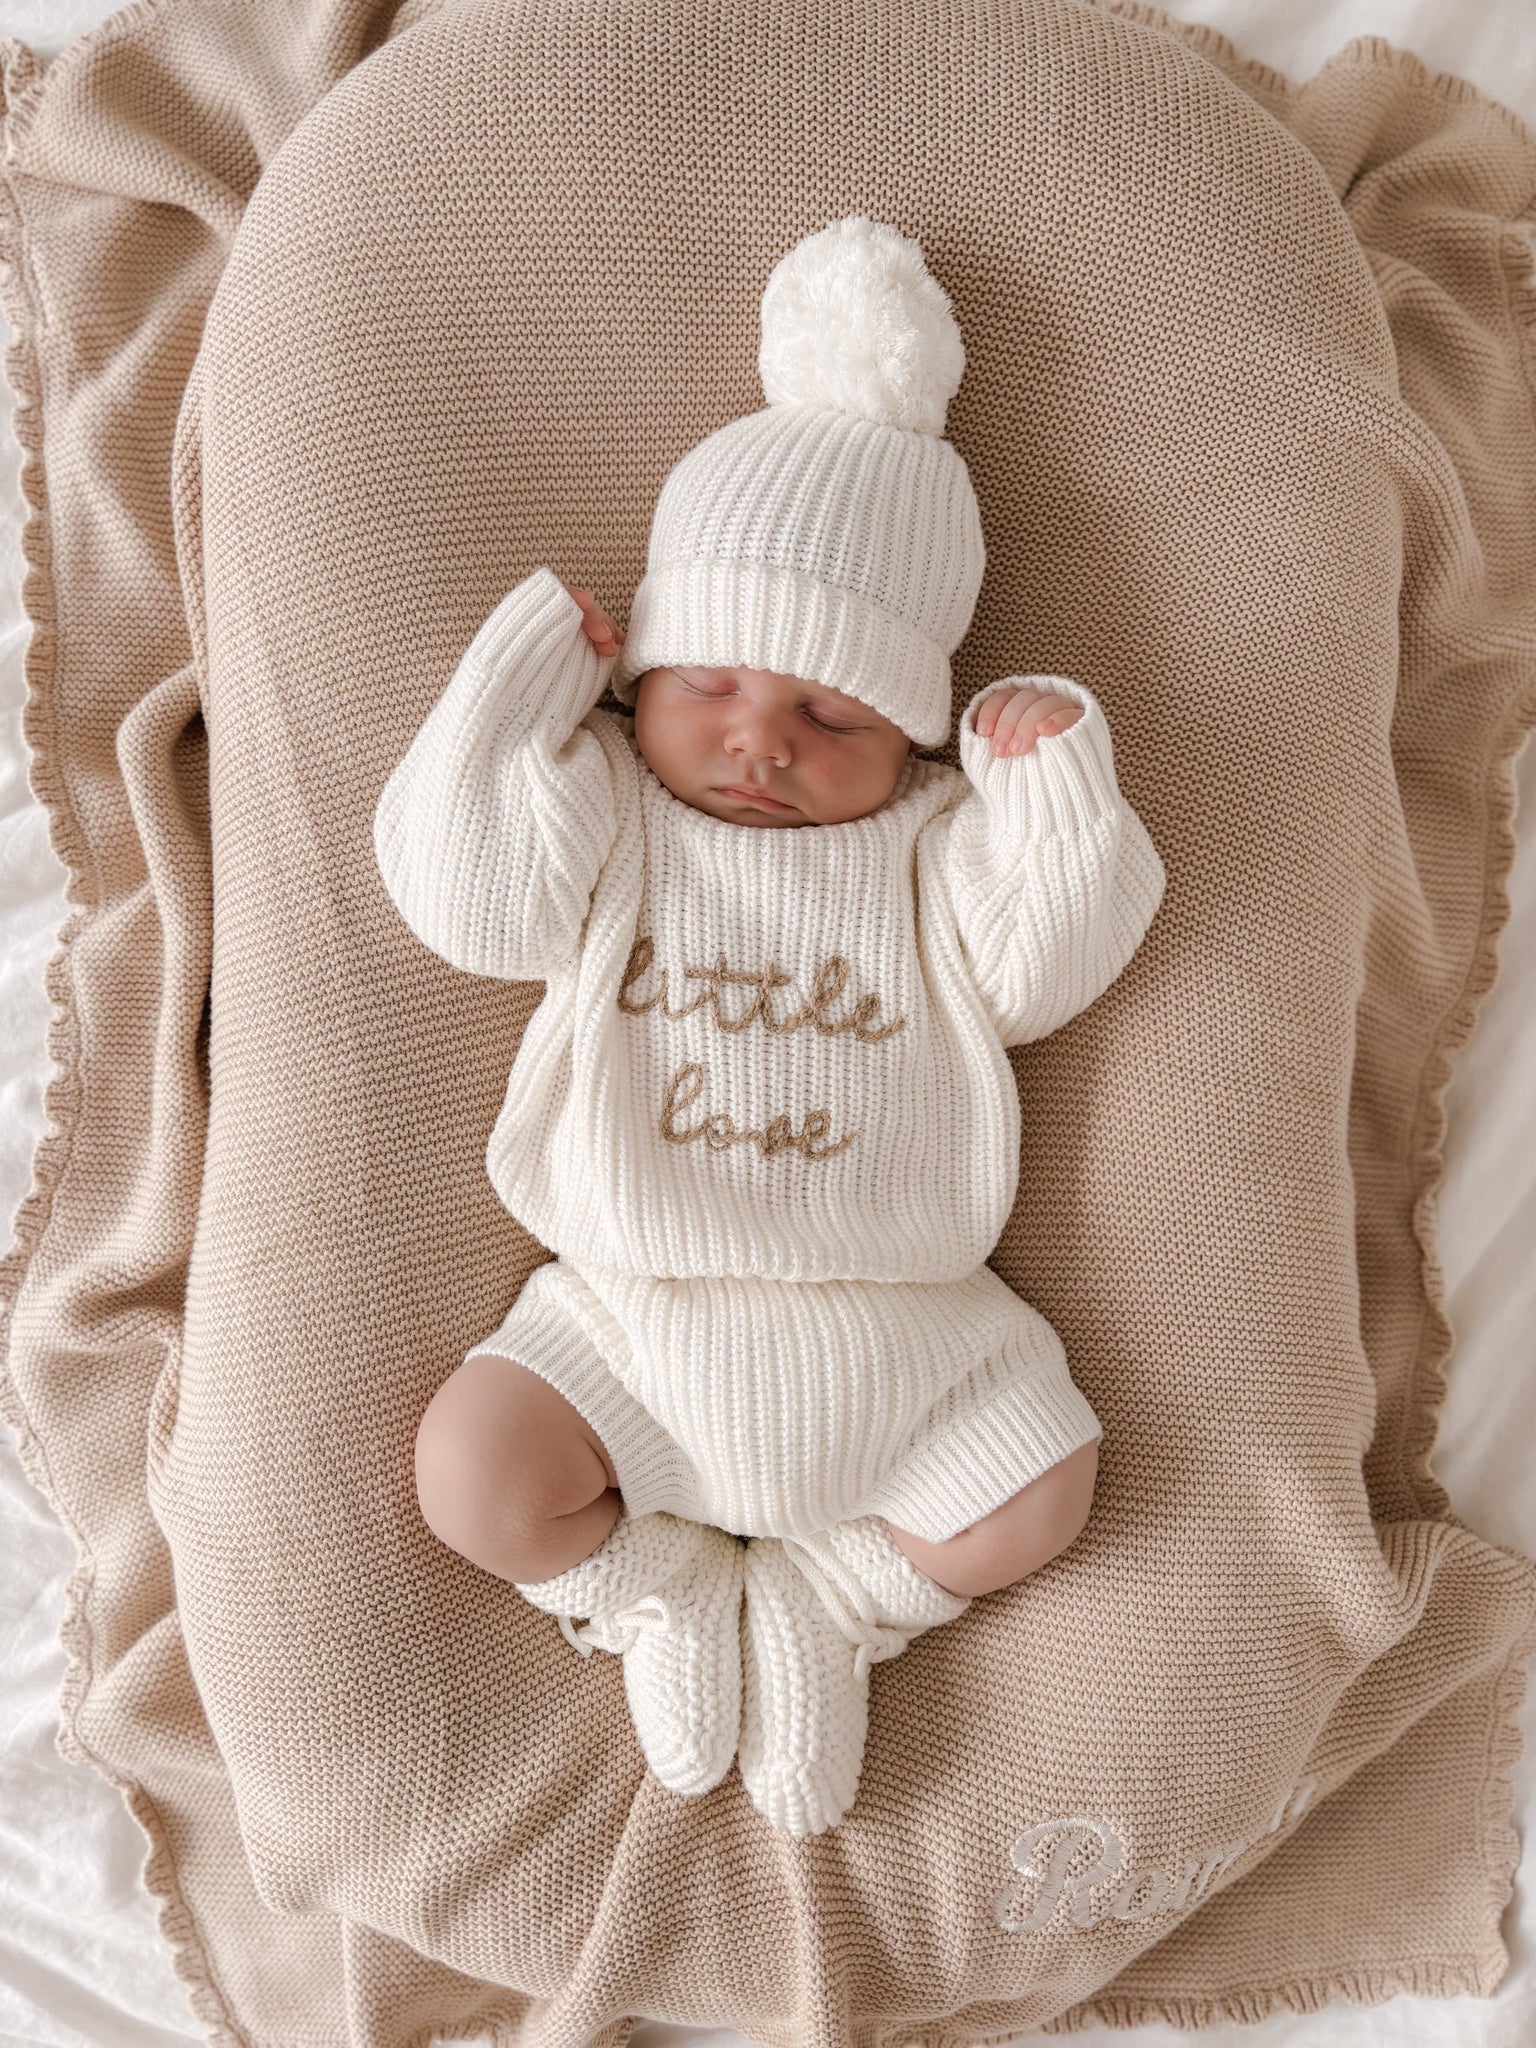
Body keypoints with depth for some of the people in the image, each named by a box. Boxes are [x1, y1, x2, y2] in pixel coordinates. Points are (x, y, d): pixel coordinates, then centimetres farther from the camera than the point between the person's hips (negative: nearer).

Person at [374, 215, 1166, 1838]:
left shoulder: (935, 839, 4)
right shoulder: (603, 814, 2)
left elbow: (1039, 970, -4)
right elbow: (467, 891, -13)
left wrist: (1058, 775, -14)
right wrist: (523, 667, -11)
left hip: (895, 1324, 1)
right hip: (637, 1313, 0)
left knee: (1035, 1499, -7)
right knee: (473, 1473, -13)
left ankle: (824, 1596, 18)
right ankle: (658, 1585, 15)